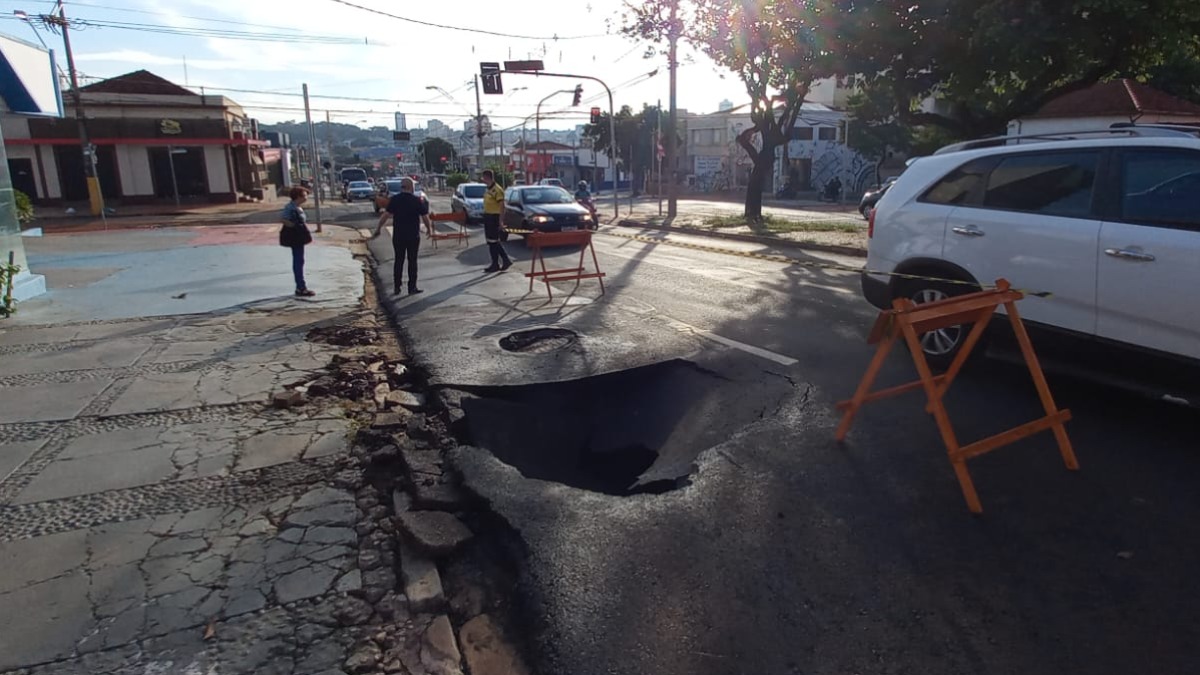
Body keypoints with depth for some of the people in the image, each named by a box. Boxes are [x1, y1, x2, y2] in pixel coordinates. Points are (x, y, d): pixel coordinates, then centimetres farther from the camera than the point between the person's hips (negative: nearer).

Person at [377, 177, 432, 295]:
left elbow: (386, 215, -7)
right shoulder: (417, 200, -6)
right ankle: (412, 287, 8)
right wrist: (429, 229, 11)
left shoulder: (394, 200, -2)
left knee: (398, 260, 9)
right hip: (413, 236, -2)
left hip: (398, 235, 2)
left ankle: (396, 288, 10)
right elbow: (425, 217, -4)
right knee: (412, 261, 6)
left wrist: (379, 228, 0)